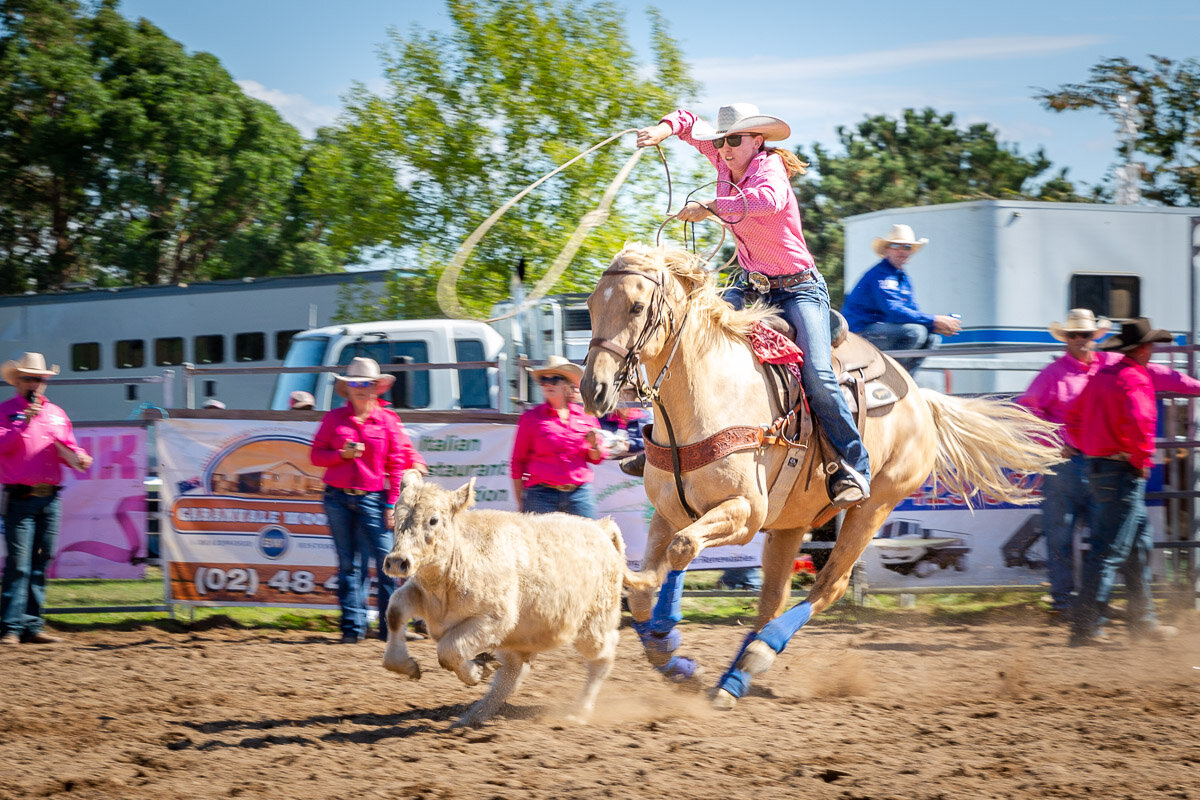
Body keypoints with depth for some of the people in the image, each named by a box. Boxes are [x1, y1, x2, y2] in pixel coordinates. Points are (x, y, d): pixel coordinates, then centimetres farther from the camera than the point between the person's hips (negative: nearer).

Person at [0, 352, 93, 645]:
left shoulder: (56, 413, 16)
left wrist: (79, 458, -4)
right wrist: (24, 423, -19)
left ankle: (33, 626, 12)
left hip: (50, 497, 5)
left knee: (40, 565, 8)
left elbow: (69, 448, 17)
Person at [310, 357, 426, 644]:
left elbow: (396, 464, 3)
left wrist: (392, 504, -3)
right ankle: (353, 625, 9)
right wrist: (342, 454, -12)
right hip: (338, 499, 2)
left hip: (372, 499, -1)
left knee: (386, 561, -10)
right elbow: (316, 455, 7)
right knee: (348, 564, 5)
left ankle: (391, 627, -6)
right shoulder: (333, 418, 7)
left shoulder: (388, 420, 3)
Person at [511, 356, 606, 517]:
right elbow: (518, 461, 6)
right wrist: (520, 504, 3)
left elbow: (596, 459, 19)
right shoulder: (531, 417, 4)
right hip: (541, 496, -2)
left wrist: (595, 445, -3)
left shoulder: (585, 416, 11)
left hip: (580, 494, 2)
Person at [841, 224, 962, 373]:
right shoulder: (879, 275, -14)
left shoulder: (904, 278, 17)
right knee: (914, 331, -27)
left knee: (932, 337, 3)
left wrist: (938, 326, -8)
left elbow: (913, 312, 13)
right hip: (861, 331, -10)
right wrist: (934, 321, -25)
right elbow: (893, 311, -26)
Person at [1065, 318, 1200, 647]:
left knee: (1139, 543, 18)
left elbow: (1073, 417, 20)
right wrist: (1143, 459, -19)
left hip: (1097, 468, 10)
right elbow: (1139, 421, -32)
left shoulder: (1101, 375, 13)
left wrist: (1089, 450, 21)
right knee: (1109, 551, -7)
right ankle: (1084, 628, -7)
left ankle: (1142, 619, 25)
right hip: (1124, 473, -10)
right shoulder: (1135, 379, -15)